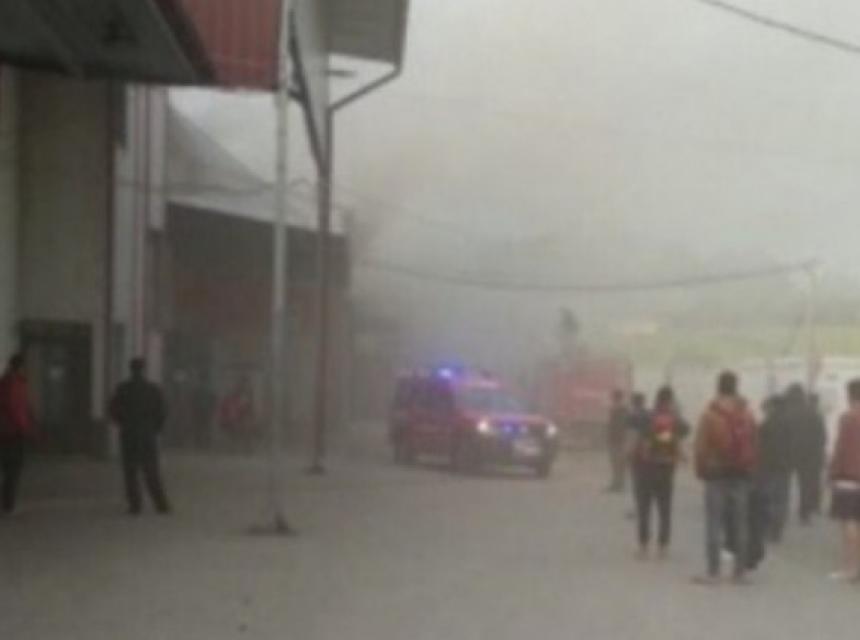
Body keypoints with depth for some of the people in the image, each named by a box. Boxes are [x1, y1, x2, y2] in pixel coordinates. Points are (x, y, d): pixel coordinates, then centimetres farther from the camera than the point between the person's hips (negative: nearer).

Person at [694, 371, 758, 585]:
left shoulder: (710, 415, -9)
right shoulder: (747, 415, 4)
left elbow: (701, 447, -8)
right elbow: (754, 446, 6)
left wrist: (701, 471, 2)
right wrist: (750, 469, 14)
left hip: (716, 473, -4)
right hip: (741, 475, 4)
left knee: (714, 524, -2)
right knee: (740, 524, 9)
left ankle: (713, 572, -5)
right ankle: (740, 571, 11)